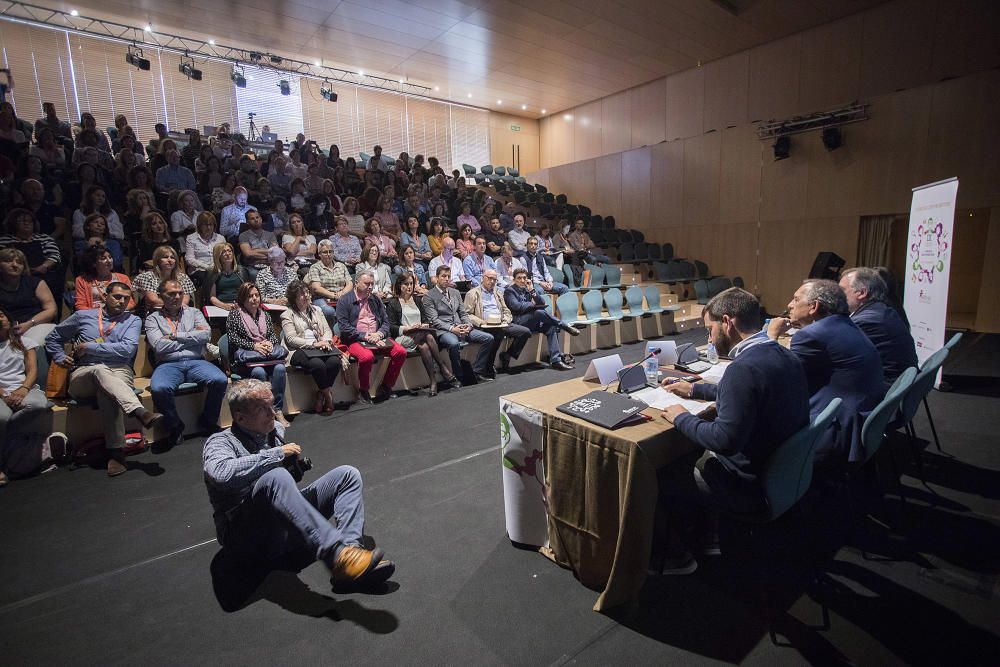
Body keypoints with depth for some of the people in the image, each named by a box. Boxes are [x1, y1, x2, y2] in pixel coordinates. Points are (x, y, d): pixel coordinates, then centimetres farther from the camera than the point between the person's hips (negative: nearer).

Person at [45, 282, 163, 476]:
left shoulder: (133, 320, 13)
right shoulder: (83, 316, 19)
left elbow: (127, 349, -4)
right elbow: (53, 338, 30)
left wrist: (89, 347, -2)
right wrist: (60, 358, 13)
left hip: (119, 372, -1)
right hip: (83, 375, 1)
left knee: (106, 390, -37)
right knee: (100, 370, -37)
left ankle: (116, 451, -40)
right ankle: (141, 412, -56)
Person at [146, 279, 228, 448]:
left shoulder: (194, 313, 19)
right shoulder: (153, 318, 13)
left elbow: (206, 335, 1)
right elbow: (159, 346, -4)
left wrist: (175, 336, -2)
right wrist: (192, 337, 2)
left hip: (196, 361, 2)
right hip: (169, 364, -1)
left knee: (220, 380, -28)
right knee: (159, 388, -35)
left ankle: (208, 421, -3)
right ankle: (176, 426, -7)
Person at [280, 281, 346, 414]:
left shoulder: (316, 310, 22)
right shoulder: (288, 314, 6)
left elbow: (327, 330, 18)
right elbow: (291, 339, -5)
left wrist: (325, 341, -6)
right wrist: (313, 343, -15)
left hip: (320, 347, 5)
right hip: (299, 350, -4)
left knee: (335, 361, -28)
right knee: (318, 364, -35)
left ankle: (320, 396, -12)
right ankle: (329, 396, -15)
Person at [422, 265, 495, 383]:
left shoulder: (455, 292, 20)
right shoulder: (429, 296, 1)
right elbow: (434, 320, -8)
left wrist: (468, 325, -4)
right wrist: (451, 328, -21)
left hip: (461, 327, 6)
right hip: (443, 330, -6)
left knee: (489, 338, -12)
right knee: (453, 343, -40)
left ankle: (477, 371, -5)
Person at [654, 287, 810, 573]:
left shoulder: (744, 367, -29)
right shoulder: (784, 356, 1)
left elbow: (725, 439, -32)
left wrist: (682, 418, -16)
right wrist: (694, 389, 20)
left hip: (748, 485, -9)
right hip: (781, 470, 9)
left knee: (655, 478, 4)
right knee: (691, 454, 26)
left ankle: (673, 557, 26)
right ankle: (705, 536, 35)